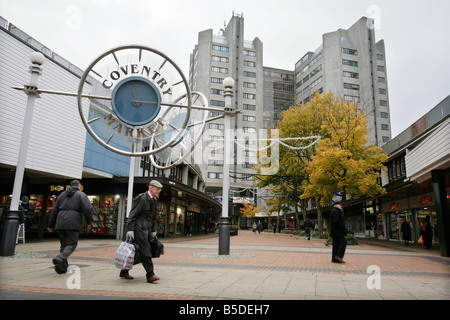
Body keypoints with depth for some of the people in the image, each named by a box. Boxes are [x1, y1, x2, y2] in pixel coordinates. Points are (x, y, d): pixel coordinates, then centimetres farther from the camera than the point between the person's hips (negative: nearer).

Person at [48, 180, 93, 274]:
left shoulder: (62, 195, 21)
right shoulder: (81, 195, 4)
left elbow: (54, 210, 22)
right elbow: (88, 209, -7)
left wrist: (51, 225, 26)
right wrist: (89, 222, 6)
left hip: (61, 223, 5)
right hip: (73, 223, -5)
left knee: (63, 244, 13)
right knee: (72, 244, -1)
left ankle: (62, 267, 10)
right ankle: (60, 258, -26)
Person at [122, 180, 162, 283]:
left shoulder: (154, 200, 14)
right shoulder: (142, 198, -12)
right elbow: (132, 215, -13)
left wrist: (153, 231, 18)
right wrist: (130, 230, -18)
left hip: (147, 229, 8)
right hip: (139, 228, -8)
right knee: (145, 251, -10)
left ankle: (124, 272, 24)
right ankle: (150, 275, -8)